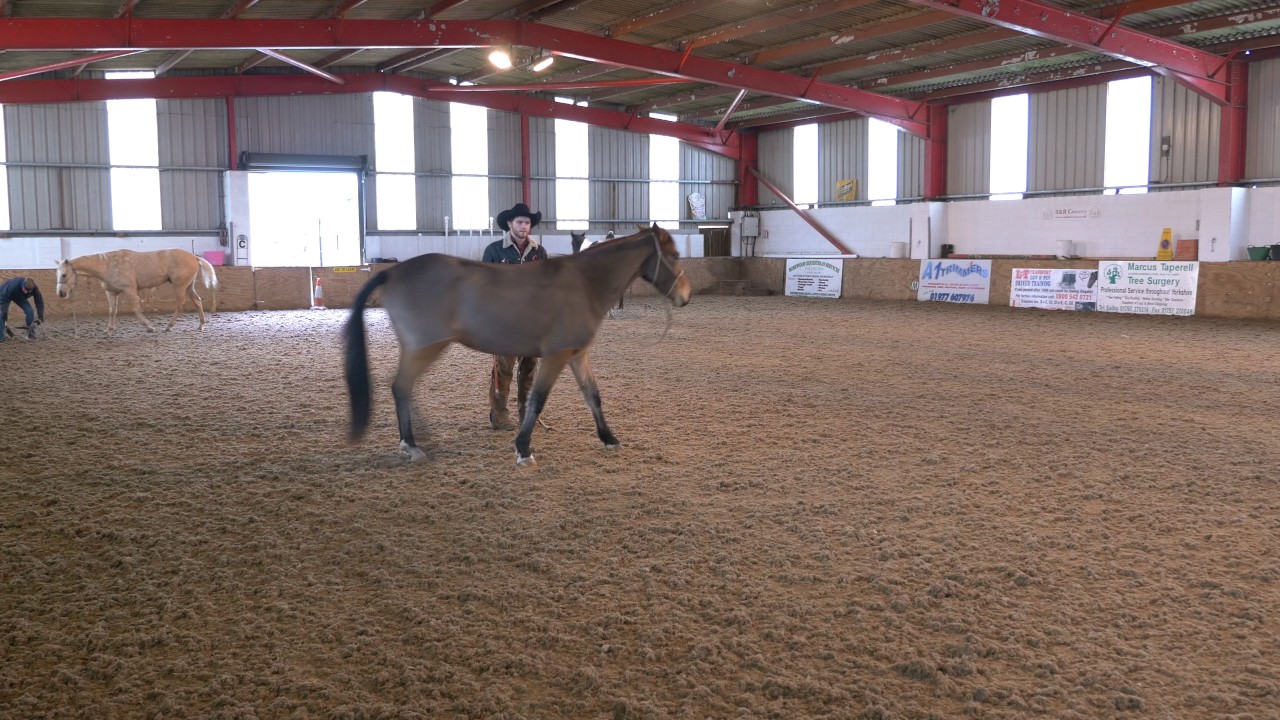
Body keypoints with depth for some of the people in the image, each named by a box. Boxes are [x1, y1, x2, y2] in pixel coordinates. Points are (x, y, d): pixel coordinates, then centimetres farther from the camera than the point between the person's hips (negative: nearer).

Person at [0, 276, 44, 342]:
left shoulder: (34, 289, -32)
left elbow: (39, 302, -19)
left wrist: (40, 318, -26)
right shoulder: (13, 286, -44)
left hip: (19, 297, 4)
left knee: (29, 311, -15)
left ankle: (31, 334, -3)